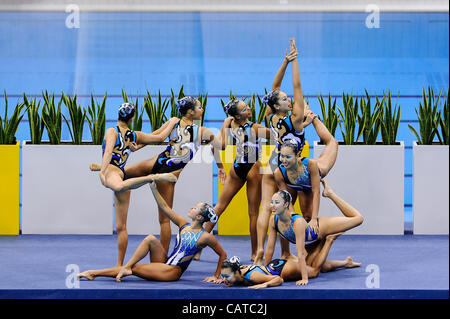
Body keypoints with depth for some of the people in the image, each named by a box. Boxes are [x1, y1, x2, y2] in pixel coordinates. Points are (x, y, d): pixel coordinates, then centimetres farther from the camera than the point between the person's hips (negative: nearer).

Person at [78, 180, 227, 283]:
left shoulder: (205, 237, -13)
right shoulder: (184, 225, 6)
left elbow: (223, 255, -5)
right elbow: (165, 208, 6)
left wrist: (216, 276, -3)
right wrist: (153, 188, 0)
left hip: (173, 271, -6)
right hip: (165, 263, 6)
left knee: (132, 268, -12)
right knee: (151, 239, -16)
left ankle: (95, 273, -5)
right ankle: (126, 267, -16)